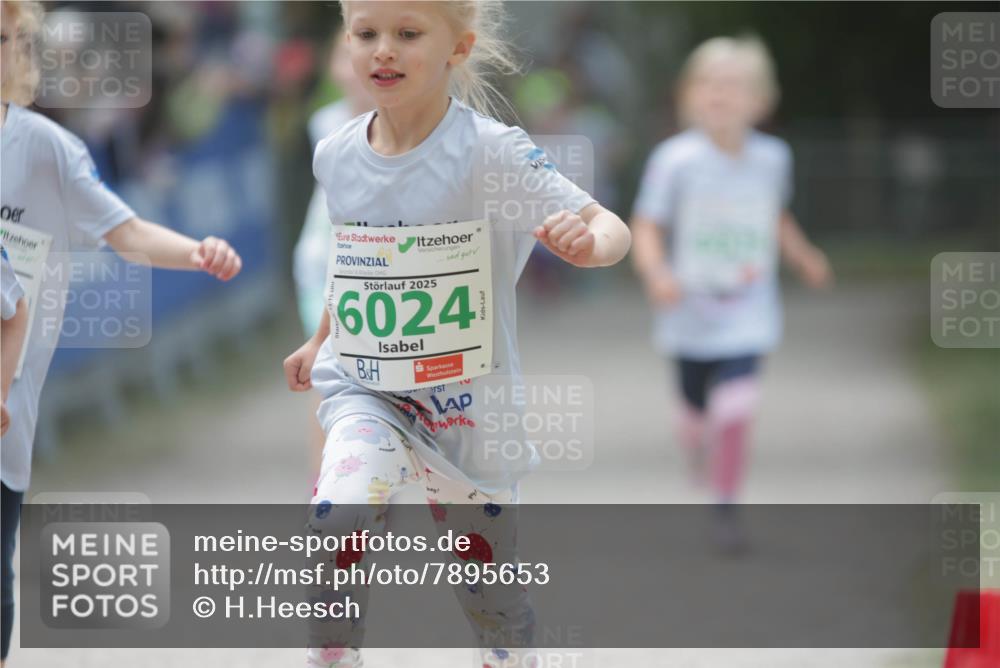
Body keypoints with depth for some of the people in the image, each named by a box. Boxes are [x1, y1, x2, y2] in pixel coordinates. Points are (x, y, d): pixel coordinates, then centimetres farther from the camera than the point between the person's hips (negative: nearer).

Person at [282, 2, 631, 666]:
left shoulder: (491, 151, -16)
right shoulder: (337, 156, -2)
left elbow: (610, 229, -19)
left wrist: (588, 243, -41)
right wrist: (320, 341, 28)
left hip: (467, 403, -2)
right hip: (366, 392, 2)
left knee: (490, 587, 11)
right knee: (337, 517, -27)